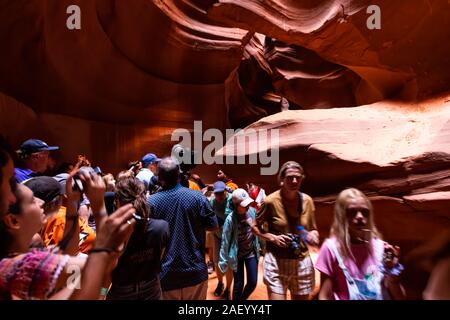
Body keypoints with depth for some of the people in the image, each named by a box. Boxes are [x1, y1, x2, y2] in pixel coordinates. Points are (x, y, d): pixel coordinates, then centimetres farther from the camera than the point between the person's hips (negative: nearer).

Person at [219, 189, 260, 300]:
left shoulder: (252, 211, -13)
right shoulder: (230, 219, -25)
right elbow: (225, 241, -17)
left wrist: (261, 245, 12)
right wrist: (223, 260, -11)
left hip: (251, 253, 4)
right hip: (237, 255, -4)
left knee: (253, 282, 10)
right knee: (238, 284, 7)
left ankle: (243, 298, 40)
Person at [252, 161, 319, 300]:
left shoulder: (307, 200, -2)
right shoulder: (271, 201, -15)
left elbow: (313, 229, 11)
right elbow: (255, 227, -2)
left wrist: (313, 235, -12)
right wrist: (273, 237, -17)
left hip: (302, 262, 4)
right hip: (276, 261, -4)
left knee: (301, 298, 20)